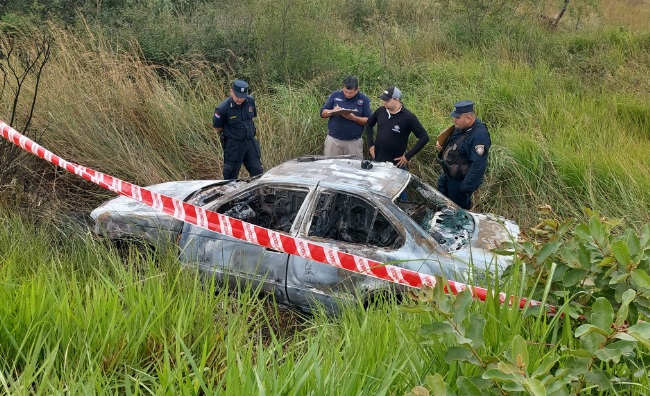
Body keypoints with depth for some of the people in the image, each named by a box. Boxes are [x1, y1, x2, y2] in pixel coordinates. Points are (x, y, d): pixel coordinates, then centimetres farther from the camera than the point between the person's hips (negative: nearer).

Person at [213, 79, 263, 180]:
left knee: (257, 172, 8)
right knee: (231, 175, 6)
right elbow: (217, 128, -5)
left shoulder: (250, 101, -4)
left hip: (251, 142, 4)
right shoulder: (223, 108, -19)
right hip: (233, 145, -4)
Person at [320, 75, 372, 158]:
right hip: (333, 140, 1)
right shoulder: (335, 95, 4)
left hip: (354, 142, -1)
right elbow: (322, 113, 5)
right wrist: (332, 112, -16)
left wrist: (353, 118, -18)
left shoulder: (364, 99, 0)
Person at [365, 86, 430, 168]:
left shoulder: (408, 117, -14)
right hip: (377, 161, 5)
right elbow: (369, 124, 19)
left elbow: (424, 137, -13)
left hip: (396, 164, -4)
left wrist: (408, 156, -14)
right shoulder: (380, 111, 0)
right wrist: (371, 144, 10)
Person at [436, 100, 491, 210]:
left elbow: (478, 166, -32)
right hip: (447, 175, 9)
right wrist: (441, 145, -4)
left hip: (459, 181, -9)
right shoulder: (460, 127, -3)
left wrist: (466, 188, -28)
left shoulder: (479, 136, -32)